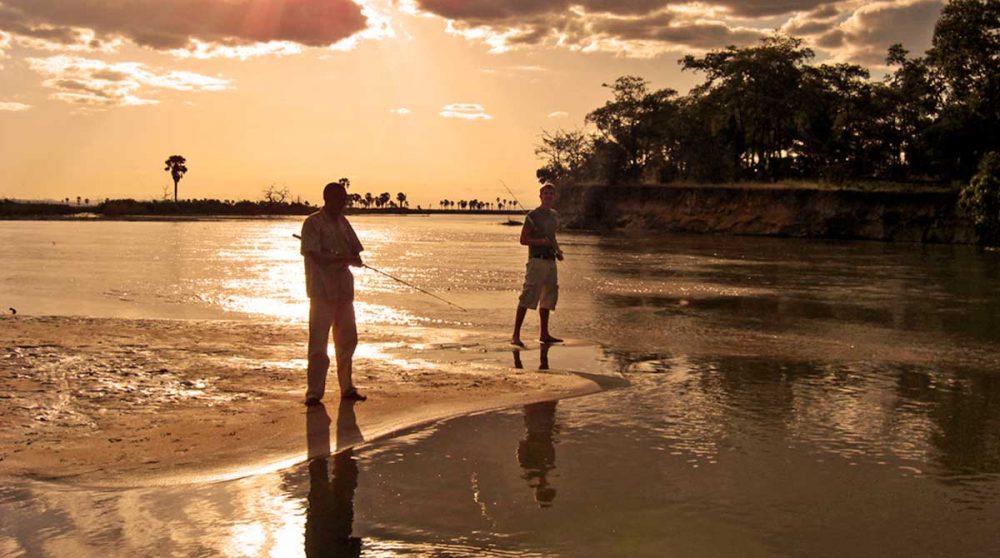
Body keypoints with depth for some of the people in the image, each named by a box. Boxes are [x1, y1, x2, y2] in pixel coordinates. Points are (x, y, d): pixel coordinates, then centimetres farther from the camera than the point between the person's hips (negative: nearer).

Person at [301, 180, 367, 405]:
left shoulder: (343, 223, 13)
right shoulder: (313, 223, -6)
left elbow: (357, 258, 12)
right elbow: (315, 256, -16)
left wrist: (348, 259, -11)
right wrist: (345, 257, -14)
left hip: (344, 291, 7)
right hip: (322, 291, -7)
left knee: (348, 340, 12)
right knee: (318, 342, -6)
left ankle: (347, 388, 24)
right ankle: (314, 393, -1)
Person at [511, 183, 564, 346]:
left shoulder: (555, 215, 16)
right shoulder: (533, 215, -7)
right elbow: (523, 239, -8)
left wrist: (558, 251, 12)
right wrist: (541, 241, -22)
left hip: (550, 261, 8)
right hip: (537, 260, -8)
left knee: (549, 296, 13)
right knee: (528, 296, -13)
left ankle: (544, 334, 23)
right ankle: (515, 335, -14)